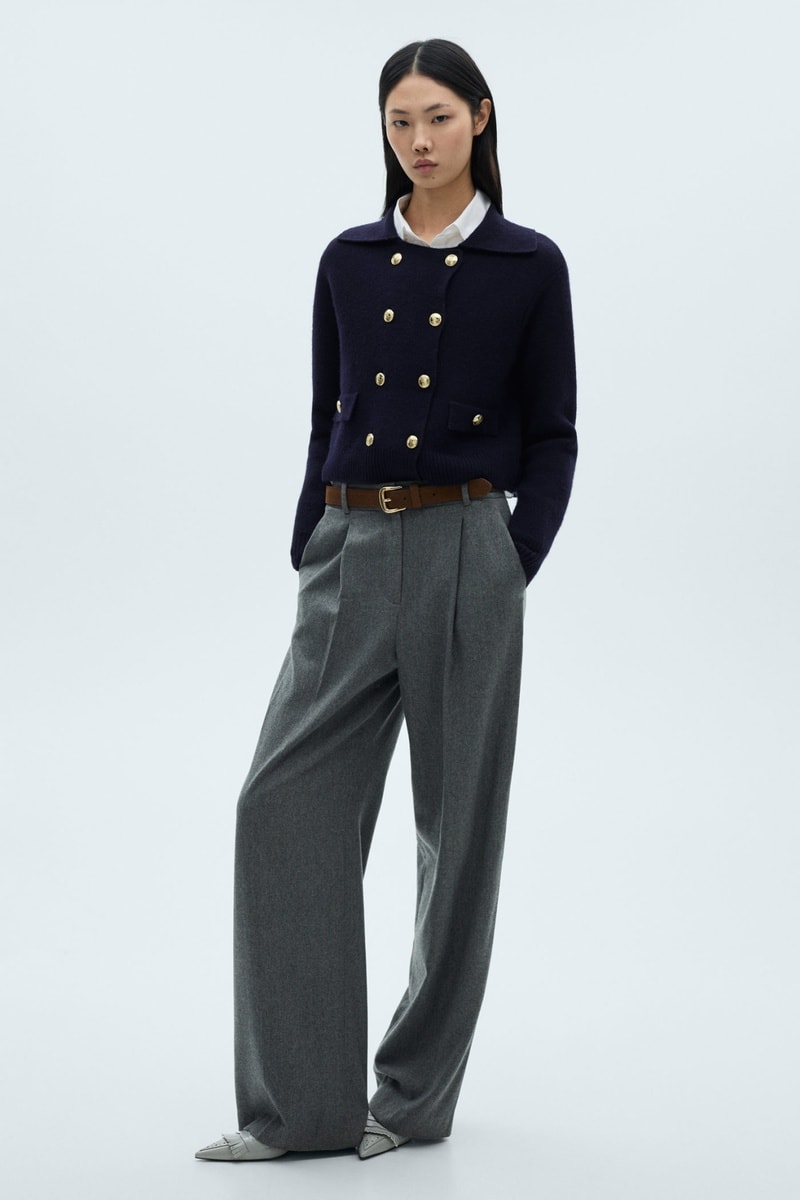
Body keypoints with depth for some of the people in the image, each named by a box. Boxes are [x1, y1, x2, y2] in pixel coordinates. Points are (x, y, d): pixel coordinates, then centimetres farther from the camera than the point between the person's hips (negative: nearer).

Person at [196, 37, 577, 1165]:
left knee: (458, 818, 4)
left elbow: (549, 438, 1)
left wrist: (516, 568, -9)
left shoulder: (528, 265, 0)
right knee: (286, 800, -6)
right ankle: (302, 1101, 0)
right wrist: (307, 559, 7)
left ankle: (417, 1090, 18)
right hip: (350, 552, 3)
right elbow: (327, 420, 13)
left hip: (464, 551, -3)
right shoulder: (348, 261, 10)